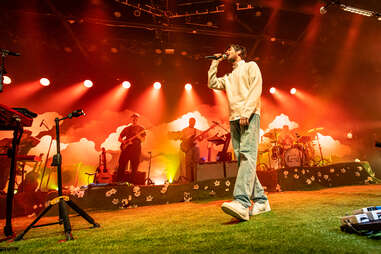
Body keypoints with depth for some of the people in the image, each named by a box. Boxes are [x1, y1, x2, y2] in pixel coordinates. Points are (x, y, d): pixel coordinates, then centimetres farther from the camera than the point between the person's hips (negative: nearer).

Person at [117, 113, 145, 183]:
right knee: (121, 166, -1)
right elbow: (119, 138, 17)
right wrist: (124, 141, -4)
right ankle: (118, 182, 7)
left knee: (134, 168, -3)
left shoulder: (141, 129, 9)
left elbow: (142, 139, 0)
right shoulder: (126, 128, 16)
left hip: (136, 149, -2)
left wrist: (137, 135, -19)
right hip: (126, 149, 2)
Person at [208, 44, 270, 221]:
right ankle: (261, 201, 3)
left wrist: (246, 113, -16)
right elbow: (212, 83, 20)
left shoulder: (250, 66, 13)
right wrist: (215, 62, 26)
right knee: (242, 159, -2)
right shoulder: (228, 77, 32)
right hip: (234, 120, 7)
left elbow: (256, 90, -2)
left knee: (247, 155, -21)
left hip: (249, 116, -7)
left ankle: (242, 202, -34)